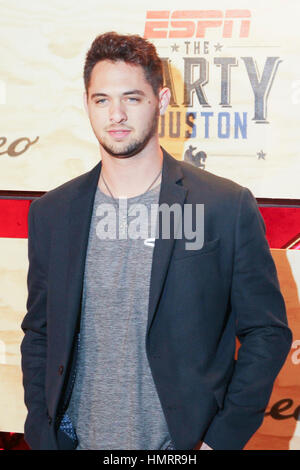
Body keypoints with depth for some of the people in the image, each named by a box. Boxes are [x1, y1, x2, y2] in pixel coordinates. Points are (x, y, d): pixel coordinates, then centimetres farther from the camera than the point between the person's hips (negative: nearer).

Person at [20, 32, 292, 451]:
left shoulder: (229, 207, -8)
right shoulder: (51, 214, 2)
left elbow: (267, 334, -5)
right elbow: (39, 336, 8)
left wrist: (220, 440, -11)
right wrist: (44, 438, 0)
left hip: (184, 444, -2)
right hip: (80, 441, 3)